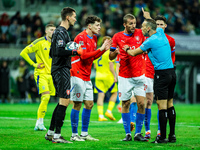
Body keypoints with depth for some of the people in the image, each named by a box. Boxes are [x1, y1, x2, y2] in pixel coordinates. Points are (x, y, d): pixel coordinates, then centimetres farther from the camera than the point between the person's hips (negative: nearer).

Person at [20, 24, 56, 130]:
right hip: (41, 73, -6)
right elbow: (23, 53, -8)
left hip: (51, 74, 6)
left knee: (46, 98, 5)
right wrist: (34, 64, -10)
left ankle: (38, 124, 12)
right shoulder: (39, 42, -8)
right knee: (45, 97, -19)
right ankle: (40, 123, -12)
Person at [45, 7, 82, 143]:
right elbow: (59, 51, -26)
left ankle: (50, 132, 18)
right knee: (64, 102, -10)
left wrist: (70, 52, 21)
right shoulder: (61, 32, -13)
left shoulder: (59, 32, 19)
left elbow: (52, 53, 24)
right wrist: (75, 52, -17)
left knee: (63, 102, 14)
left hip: (57, 70, 11)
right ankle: (57, 136, -9)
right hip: (62, 70, -11)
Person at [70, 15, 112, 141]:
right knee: (77, 104, -6)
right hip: (78, 75, -9)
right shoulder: (81, 37, -13)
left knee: (89, 104, 8)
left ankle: (84, 133, 15)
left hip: (87, 77, 9)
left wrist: (104, 50, 6)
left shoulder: (94, 38, 15)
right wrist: (100, 49, -20)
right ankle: (74, 135, -1)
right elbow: (83, 55, -22)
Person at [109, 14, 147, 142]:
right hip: (124, 77, -1)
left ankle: (138, 133, 3)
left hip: (139, 75, 1)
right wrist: (116, 52, -18)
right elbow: (111, 57, 8)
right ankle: (128, 134, 9)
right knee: (125, 104, 1)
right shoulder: (117, 37, 2)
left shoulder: (140, 33, 4)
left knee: (141, 103, -6)